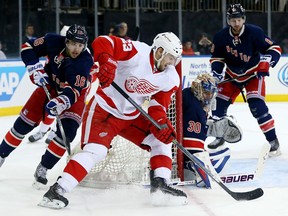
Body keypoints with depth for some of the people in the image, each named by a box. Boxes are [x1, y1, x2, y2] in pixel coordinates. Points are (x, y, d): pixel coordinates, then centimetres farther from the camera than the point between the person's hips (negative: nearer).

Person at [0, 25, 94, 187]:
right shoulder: (54, 41, -25)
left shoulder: (85, 61, -33)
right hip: (49, 85, 3)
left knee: (67, 130, -20)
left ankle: (43, 169, -6)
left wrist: (62, 101, -58)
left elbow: (74, 90, -39)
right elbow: (28, 47, -12)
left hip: (75, 92, -2)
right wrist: (35, 69, -25)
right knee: (25, 122, 0)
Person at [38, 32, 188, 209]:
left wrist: (161, 122, -17)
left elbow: (158, 104, 2)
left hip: (132, 116, 8)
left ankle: (160, 186, 5)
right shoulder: (137, 51, -22)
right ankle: (57, 191, -22)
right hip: (105, 108, -8)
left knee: (162, 140, 3)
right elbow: (102, 42, -25)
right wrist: (107, 61, -44)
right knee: (96, 150, -23)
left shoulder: (171, 78, -2)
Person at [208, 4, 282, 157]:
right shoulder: (221, 37, -11)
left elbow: (275, 48, -16)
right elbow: (216, 57, 2)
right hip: (232, 75, 5)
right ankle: (219, 137, 23)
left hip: (253, 74, -4)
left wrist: (267, 60, -34)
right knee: (219, 103, 1)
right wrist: (216, 71, -15)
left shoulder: (254, 32, -22)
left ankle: (273, 140, -14)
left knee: (256, 105, -22)